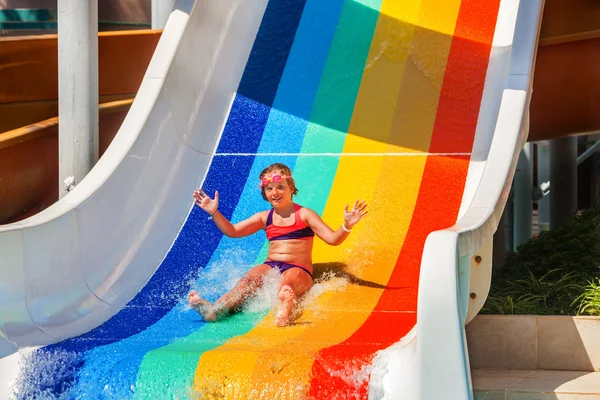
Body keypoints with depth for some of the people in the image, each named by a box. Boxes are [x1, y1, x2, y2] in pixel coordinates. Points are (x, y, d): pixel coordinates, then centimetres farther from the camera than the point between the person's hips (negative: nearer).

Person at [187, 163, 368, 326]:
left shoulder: (304, 215, 5)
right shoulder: (264, 218, 18)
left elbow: (333, 239, -3)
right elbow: (232, 231, 21)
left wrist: (347, 226, -23)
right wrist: (214, 212, 10)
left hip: (299, 269, -3)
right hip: (270, 266, 3)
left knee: (287, 283, -39)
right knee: (249, 279, -29)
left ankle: (285, 312, -75)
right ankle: (214, 309, -55)